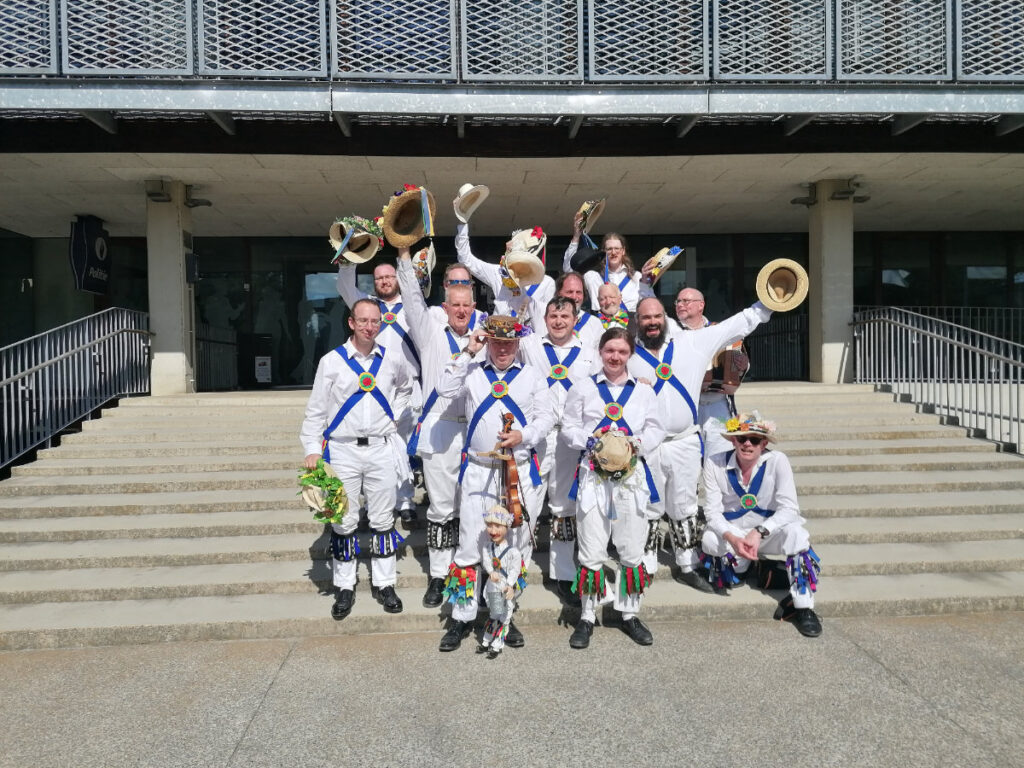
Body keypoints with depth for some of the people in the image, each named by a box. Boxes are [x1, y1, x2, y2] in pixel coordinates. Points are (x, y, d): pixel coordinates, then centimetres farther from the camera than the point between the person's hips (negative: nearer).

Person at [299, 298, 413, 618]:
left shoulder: (392, 359, 4)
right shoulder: (331, 361, -3)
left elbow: (404, 389, 25)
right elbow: (316, 410, -1)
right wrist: (312, 449, -9)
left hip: (381, 448, 2)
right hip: (342, 450, -1)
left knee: (382, 519, 8)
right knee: (343, 521, 5)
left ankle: (384, 584, 21)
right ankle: (344, 587, 19)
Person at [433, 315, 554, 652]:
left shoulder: (532, 375, 10)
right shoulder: (472, 371, 10)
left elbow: (546, 417, 4)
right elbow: (444, 389, -7)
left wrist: (523, 436, -14)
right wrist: (467, 353, -7)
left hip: (522, 471, 1)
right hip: (478, 470, 0)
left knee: (517, 545, 7)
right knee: (470, 544, 1)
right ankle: (462, 617, 14)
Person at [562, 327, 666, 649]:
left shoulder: (643, 391, 12)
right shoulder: (583, 389, 8)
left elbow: (656, 430, 10)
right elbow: (568, 427, 6)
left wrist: (637, 444, -9)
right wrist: (590, 442, -11)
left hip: (632, 474, 2)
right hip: (593, 474, -1)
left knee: (632, 549, 7)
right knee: (592, 551, 1)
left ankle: (630, 613, 23)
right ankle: (587, 617, 15)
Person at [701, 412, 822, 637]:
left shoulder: (777, 461, -16)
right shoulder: (715, 464, -14)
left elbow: (789, 509, -20)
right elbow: (713, 512, -14)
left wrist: (759, 532, -35)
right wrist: (732, 538, -34)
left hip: (769, 531, 0)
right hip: (731, 532, 1)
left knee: (795, 532, -31)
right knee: (709, 539, -30)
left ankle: (803, 608, -19)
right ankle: (743, 565, 3)